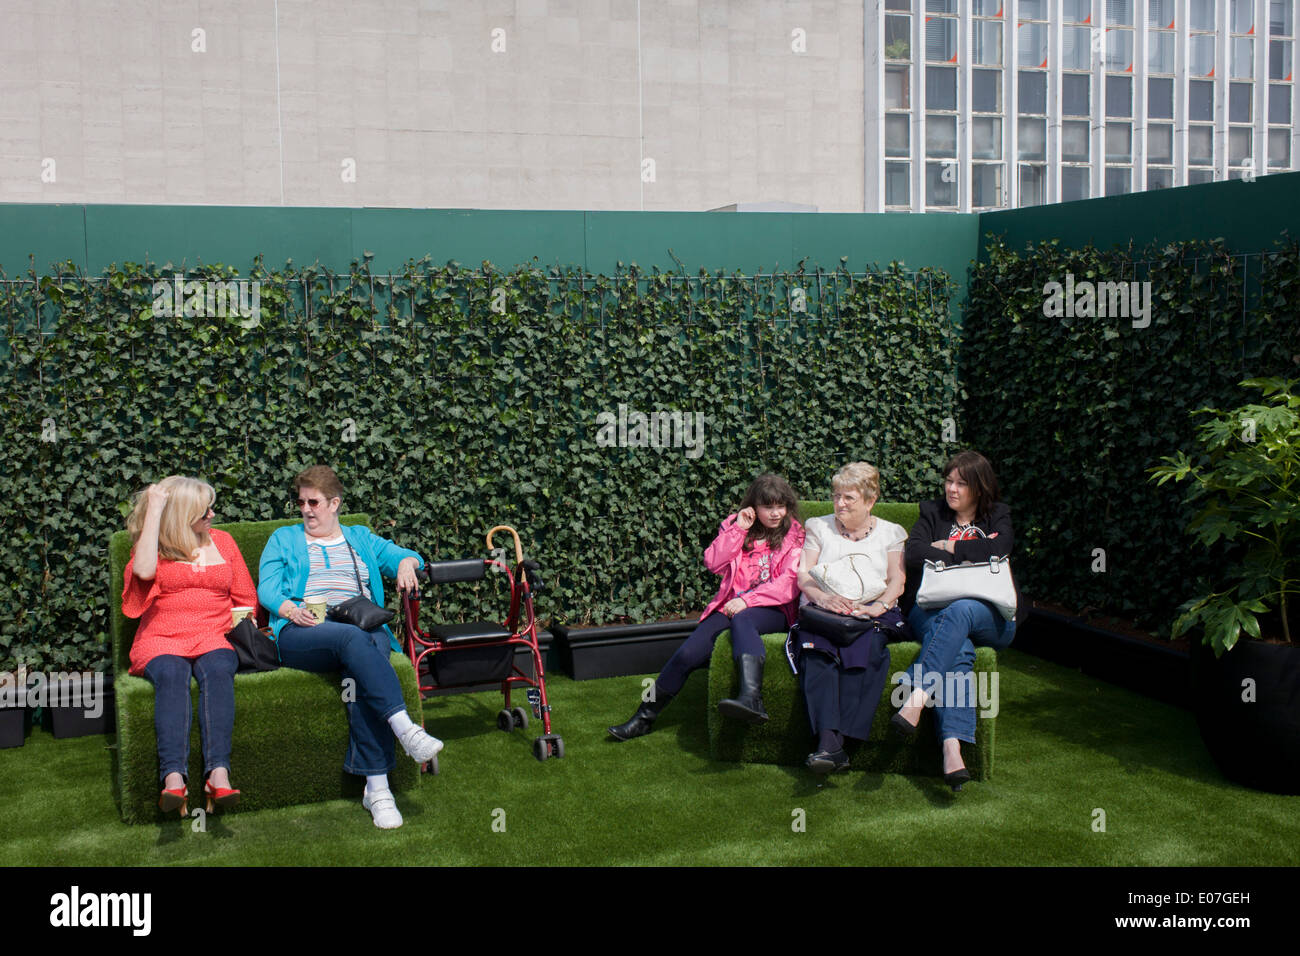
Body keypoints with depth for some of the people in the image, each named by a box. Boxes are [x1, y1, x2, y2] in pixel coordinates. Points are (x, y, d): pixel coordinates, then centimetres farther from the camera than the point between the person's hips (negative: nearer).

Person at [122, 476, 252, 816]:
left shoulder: (222, 541, 19)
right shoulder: (155, 546, 11)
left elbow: (245, 600, 21)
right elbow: (145, 570, -14)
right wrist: (154, 510, -8)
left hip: (214, 638, 1)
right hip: (161, 639, -1)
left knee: (217, 668, -34)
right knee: (172, 673, -36)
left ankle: (218, 773, -49)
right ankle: (174, 777, -49)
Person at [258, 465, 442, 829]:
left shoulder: (360, 538, 30)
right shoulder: (284, 539, 25)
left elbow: (401, 555, 21)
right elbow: (267, 589, 11)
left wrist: (406, 563, -4)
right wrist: (292, 610, -11)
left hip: (365, 629, 1)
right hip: (302, 633, -1)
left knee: (363, 671, -36)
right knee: (352, 638, -38)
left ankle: (376, 786, -41)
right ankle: (405, 728, -51)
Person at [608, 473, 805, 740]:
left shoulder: (794, 534, 7)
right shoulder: (734, 525, 16)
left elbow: (789, 585, -4)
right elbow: (713, 563, 3)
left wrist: (747, 600, -15)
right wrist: (738, 530, -5)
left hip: (772, 610, -3)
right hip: (731, 605, 3)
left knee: (742, 619, -39)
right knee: (690, 650, -19)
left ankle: (751, 697, -60)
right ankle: (644, 717, -6)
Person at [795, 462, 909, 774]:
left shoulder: (890, 533, 19)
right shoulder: (819, 527, 21)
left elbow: (897, 580, 7)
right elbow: (803, 576, 9)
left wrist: (878, 606, -15)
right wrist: (823, 596, -13)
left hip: (872, 612, 0)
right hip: (823, 609, 1)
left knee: (864, 647, -36)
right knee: (818, 647, -35)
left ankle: (833, 740, -44)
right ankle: (828, 740, -48)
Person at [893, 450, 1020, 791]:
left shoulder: (997, 517, 18)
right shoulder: (932, 513, 19)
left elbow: (999, 550, -7)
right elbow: (914, 554, -1)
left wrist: (948, 547, -1)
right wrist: (969, 556, -4)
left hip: (989, 615, 0)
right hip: (932, 609, 0)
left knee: (960, 611, -38)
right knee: (958, 652, -34)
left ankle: (916, 697, -50)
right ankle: (951, 749, -52)